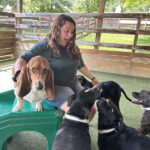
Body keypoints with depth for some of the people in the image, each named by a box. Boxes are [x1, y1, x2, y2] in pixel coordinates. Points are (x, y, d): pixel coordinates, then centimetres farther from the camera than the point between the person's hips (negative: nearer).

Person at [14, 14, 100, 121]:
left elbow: (81, 66, 23)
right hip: (54, 87, -6)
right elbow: (22, 60, -12)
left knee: (92, 110, -6)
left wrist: (93, 78, 23)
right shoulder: (45, 46, -9)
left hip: (73, 85, 7)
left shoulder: (74, 48, 9)